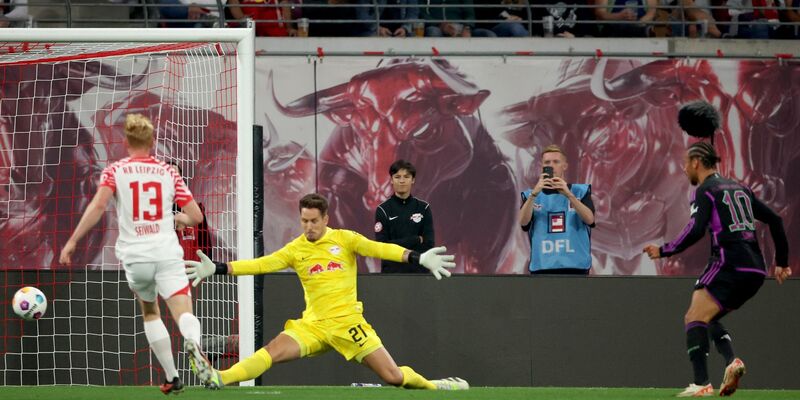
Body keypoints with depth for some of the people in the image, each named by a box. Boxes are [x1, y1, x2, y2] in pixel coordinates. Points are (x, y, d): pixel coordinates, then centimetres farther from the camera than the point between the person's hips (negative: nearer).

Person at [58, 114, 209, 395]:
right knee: (183, 313, -10)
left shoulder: (115, 171, 4)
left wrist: (72, 241, -9)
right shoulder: (168, 173, 9)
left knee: (150, 312, 23)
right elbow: (195, 216, 8)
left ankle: (172, 377, 22)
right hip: (168, 253, -1)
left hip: (134, 255, 1)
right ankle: (193, 343, -46)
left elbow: (98, 206, -12)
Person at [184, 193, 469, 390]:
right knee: (272, 351, -21)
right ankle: (219, 379, -34)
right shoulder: (295, 250, 5)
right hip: (313, 325, 2)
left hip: (348, 323, -2)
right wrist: (217, 269, -11)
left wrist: (418, 258, -27)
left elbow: (378, 248, -13)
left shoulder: (344, 239, -1)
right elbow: (261, 264, -1)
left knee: (394, 377, -5)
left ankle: (434, 385, 20)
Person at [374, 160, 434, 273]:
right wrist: (416, 240, -9)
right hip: (391, 271, -1)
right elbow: (382, 245, -9)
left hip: (419, 269, 1)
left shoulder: (423, 208, 5)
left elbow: (428, 244, -1)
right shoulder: (383, 210, 0)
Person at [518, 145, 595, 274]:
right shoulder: (531, 195, 10)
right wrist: (534, 193, -23)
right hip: (542, 267, 1)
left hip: (575, 265, -1)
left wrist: (568, 195, -23)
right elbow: (523, 222, -7)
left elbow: (589, 219, -9)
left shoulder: (580, 192, 8)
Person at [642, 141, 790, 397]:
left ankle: (701, 383, -24)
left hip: (729, 265, -8)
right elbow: (774, 220, 22)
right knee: (707, 318, 19)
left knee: (694, 318, -10)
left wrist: (663, 252, -7)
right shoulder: (740, 189, 22)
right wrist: (782, 262, 27)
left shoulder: (705, 191, -1)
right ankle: (731, 361, -7)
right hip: (755, 269, 8)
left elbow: (695, 232, -15)